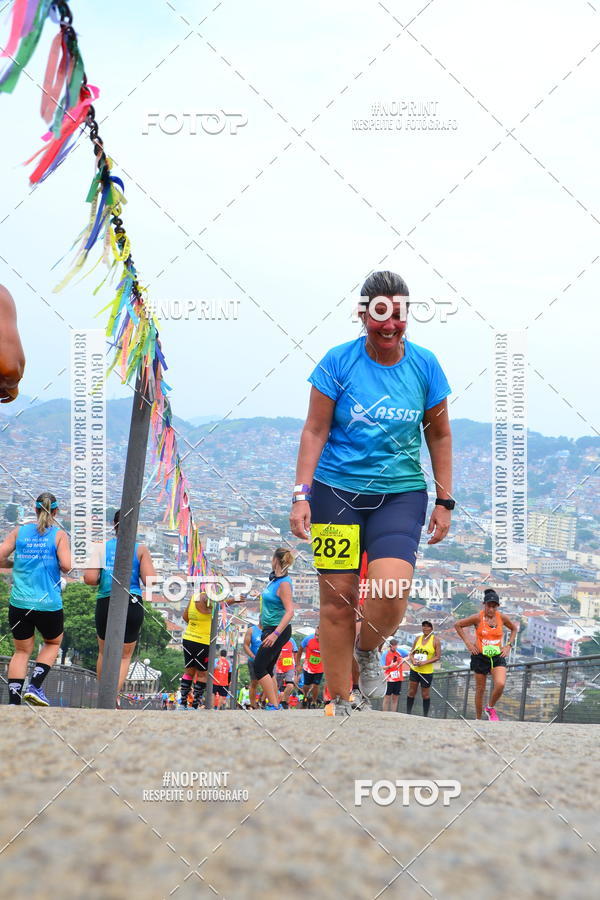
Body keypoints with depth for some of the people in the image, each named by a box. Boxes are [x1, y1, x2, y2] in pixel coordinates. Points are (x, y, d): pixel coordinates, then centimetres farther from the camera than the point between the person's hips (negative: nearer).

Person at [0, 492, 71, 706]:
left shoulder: (19, 531, 5)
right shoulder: (58, 534, -3)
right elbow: (66, 566, -13)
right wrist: (59, 566, 10)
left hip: (19, 603, 2)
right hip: (49, 605, -2)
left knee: (22, 651, 15)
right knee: (53, 643, 23)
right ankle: (35, 686, 7)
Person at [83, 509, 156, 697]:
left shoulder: (101, 547, 1)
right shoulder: (140, 550, -2)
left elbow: (89, 578, -8)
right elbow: (150, 581, -8)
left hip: (105, 604, 1)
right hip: (133, 605, -1)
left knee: (104, 653, 22)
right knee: (125, 656, 13)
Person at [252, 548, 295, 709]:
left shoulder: (284, 583, -19)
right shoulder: (274, 578, 9)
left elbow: (290, 612, -26)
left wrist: (275, 634, -31)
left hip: (278, 630, -9)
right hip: (270, 629, 9)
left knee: (259, 667, -11)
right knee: (267, 669, 12)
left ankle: (273, 705, -12)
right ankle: (275, 704, 17)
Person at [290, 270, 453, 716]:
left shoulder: (424, 365, 1)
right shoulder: (339, 362, -4)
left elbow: (439, 435, 11)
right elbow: (315, 431, -1)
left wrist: (445, 502, 8)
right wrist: (302, 495, -8)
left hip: (401, 493, 1)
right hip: (336, 491, -1)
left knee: (391, 591, -20)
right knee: (337, 599, -1)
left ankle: (368, 650, 15)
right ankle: (340, 704, 14)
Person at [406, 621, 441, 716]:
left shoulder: (435, 639, -5)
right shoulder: (418, 638, 8)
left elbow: (438, 656, -9)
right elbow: (411, 653, 13)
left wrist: (424, 662, -19)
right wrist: (413, 660, -10)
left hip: (427, 672, -4)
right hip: (414, 669, 4)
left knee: (425, 695, 4)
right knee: (411, 693, 4)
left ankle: (425, 716, 13)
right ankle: (408, 713, 12)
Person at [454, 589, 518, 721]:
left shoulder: (502, 618, -2)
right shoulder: (478, 618, -9)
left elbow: (514, 628, 18)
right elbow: (457, 625, 2)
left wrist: (508, 645, 7)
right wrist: (467, 642, -4)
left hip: (498, 657, 1)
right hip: (480, 657, -1)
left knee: (500, 684, -21)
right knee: (480, 689, 6)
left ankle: (491, 708, 6)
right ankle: (478, 719, 22)